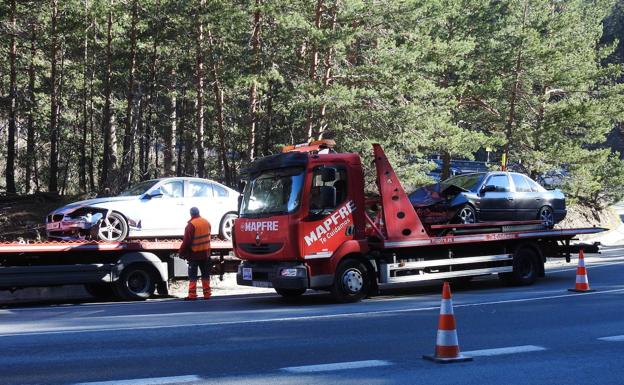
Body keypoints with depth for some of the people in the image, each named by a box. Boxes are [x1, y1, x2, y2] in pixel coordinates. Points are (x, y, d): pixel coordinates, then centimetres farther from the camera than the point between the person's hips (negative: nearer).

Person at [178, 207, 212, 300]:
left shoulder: (191, 225, -18)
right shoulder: (206, 222, 4)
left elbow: (186, 241, -17)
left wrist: (181, 252, -7)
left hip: (194, 254, -6)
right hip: (205, 253, 6)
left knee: (192, 275, 0)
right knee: (205, 275, 12)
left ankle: (192, 295, -4)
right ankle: (206, 294, 14)